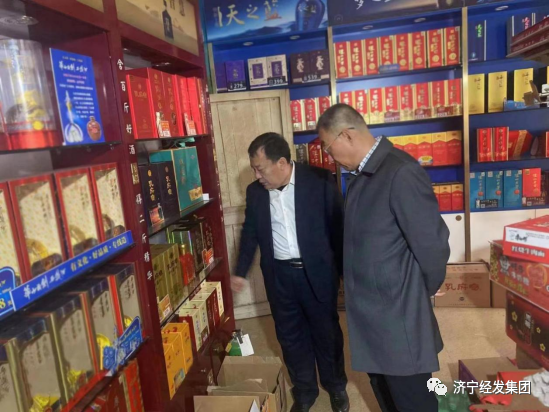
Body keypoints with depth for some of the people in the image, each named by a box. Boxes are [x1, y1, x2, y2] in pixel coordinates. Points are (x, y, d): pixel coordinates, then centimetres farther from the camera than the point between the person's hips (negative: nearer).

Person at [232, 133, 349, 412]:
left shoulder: (320, 180, -11)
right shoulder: (255, 191, 0)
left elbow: (338, 226, -6)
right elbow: (250, 232, 11)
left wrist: (344, 270, -5)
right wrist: (240, 271, 12)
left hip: (317, 271, -3)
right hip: (278, 275, 3)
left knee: (327, 332, 14)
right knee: (290, 335, 14)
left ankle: (336, 387, 38)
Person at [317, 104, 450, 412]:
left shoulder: (401, 172, -23)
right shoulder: (362, 174, 5)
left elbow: (433, 244, -23)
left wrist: (422, 294, -6)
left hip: (397, 317, -8)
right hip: (369, 313, 8)